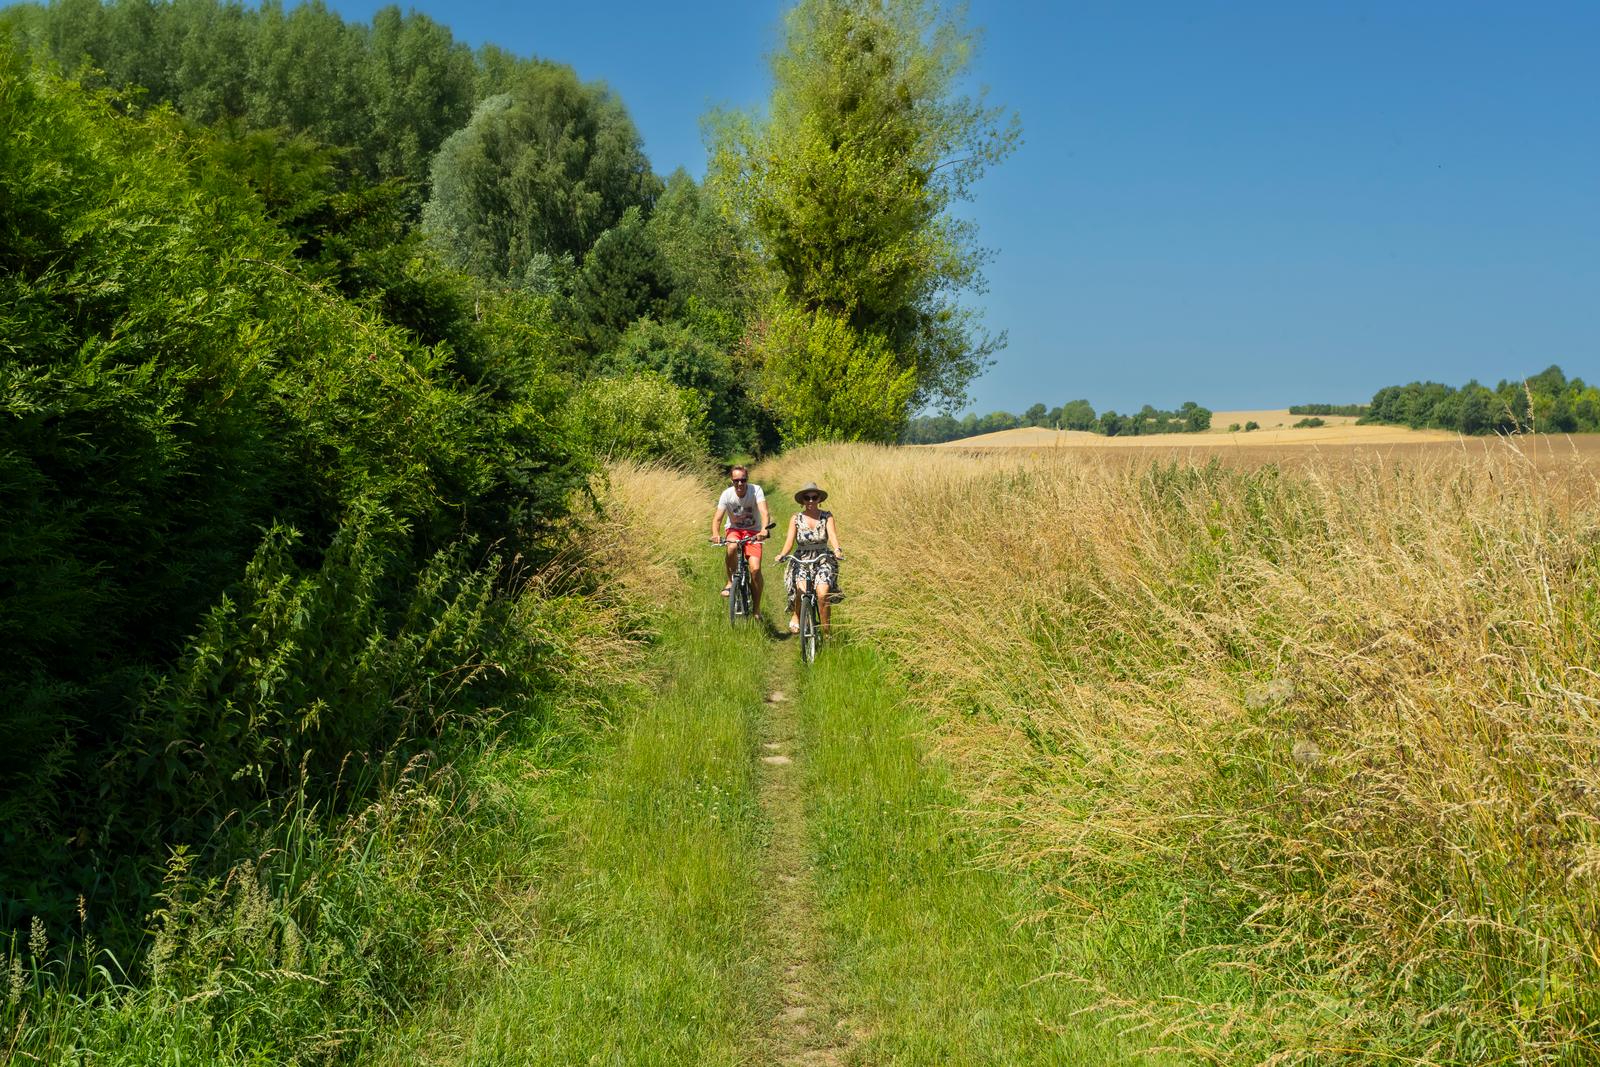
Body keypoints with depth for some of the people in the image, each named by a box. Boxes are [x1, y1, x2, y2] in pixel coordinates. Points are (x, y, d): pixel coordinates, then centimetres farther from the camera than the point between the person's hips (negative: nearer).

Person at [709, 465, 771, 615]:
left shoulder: (756, 490, -17)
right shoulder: (727, 494, -14)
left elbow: (764, 512, -29)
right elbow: (717, 518, -20)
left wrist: (764, 529, -49)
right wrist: (715, 534, -41)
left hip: (753, 532, 0)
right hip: (734, 530, 0)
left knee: (755, 569, -17)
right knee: (732, 547, -37)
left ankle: (757, 608, -1)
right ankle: (731, 581, -13)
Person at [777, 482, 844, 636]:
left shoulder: (827, 517, 1)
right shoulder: (796, 519, 2)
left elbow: (832, 535, -15)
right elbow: (789, 541, -7)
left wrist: (837, 550, -36)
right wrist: (783, 554, -29)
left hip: (823, 561, 0)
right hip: (801, 561, 0)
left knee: (823, 594, -24)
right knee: (802, 589, -28)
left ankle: (827, 631, -9)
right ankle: (796, 615, 1)